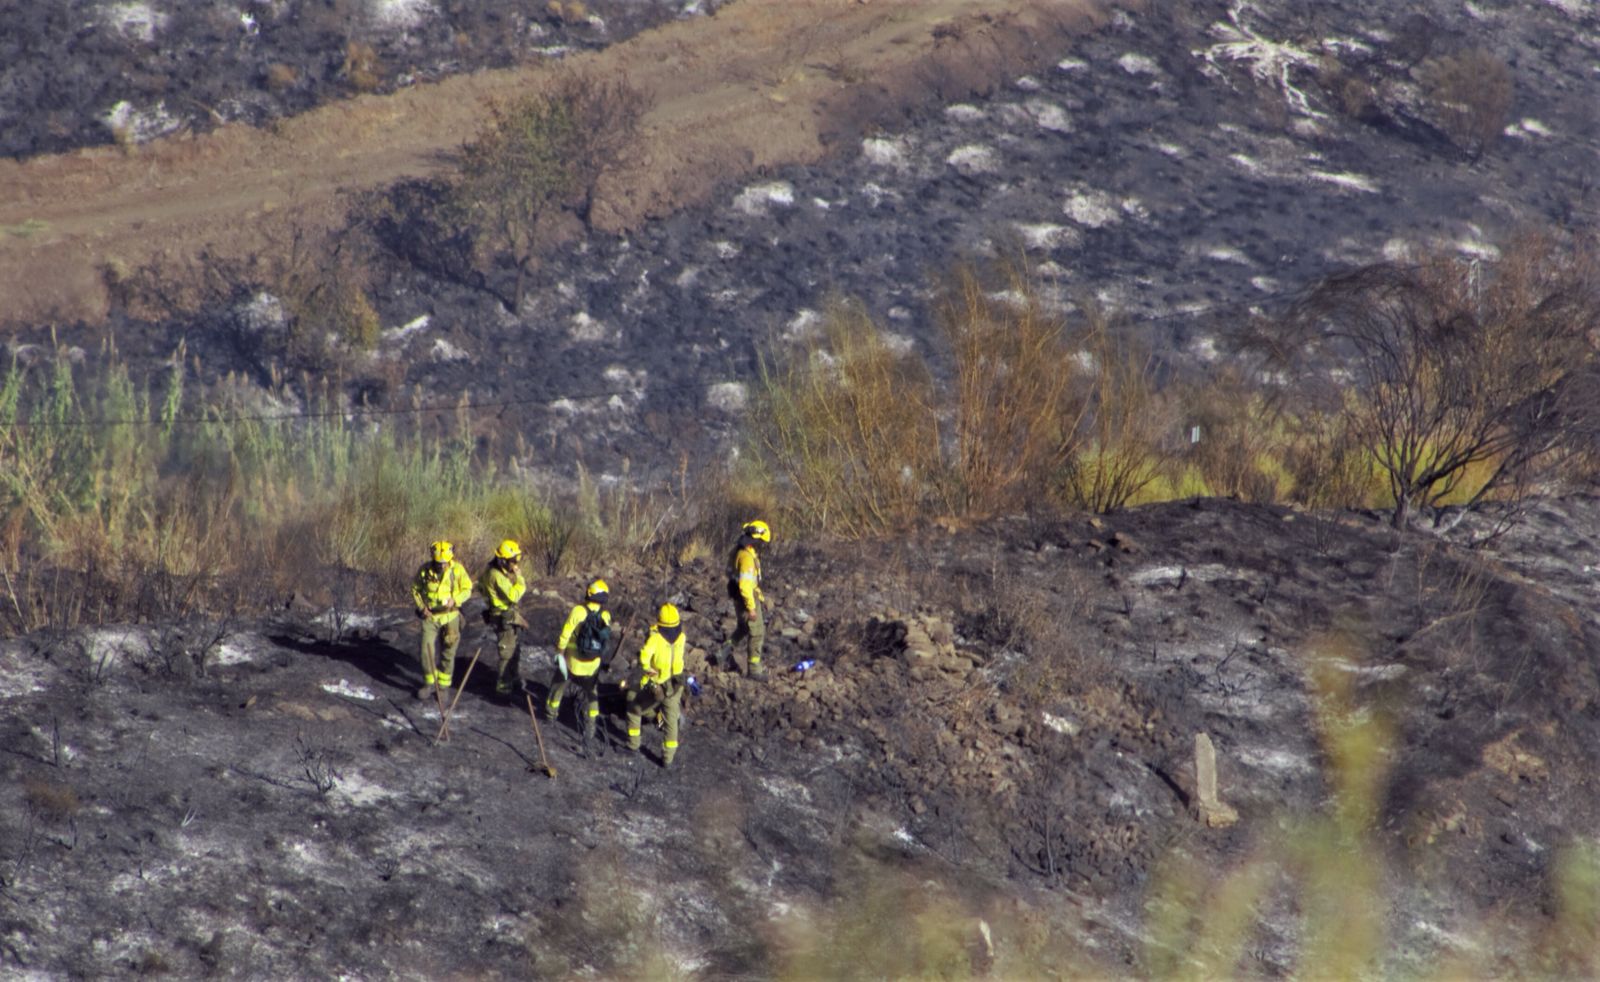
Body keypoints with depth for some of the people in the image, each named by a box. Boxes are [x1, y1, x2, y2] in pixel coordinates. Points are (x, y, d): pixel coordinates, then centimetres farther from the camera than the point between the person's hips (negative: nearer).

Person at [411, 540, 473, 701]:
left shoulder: (457, 570, -11)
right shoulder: (425, 570, -9)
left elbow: (467, 589, -1)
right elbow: (415, 589, 5)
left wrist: (455, 600, -20)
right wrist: (422, 607, -9)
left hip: (450, 616, 0)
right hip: (430, 616, 0)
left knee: (448, 653, 6)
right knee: (427, 651, -5)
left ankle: (443, 686, 20)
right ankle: (428, 683, 12)